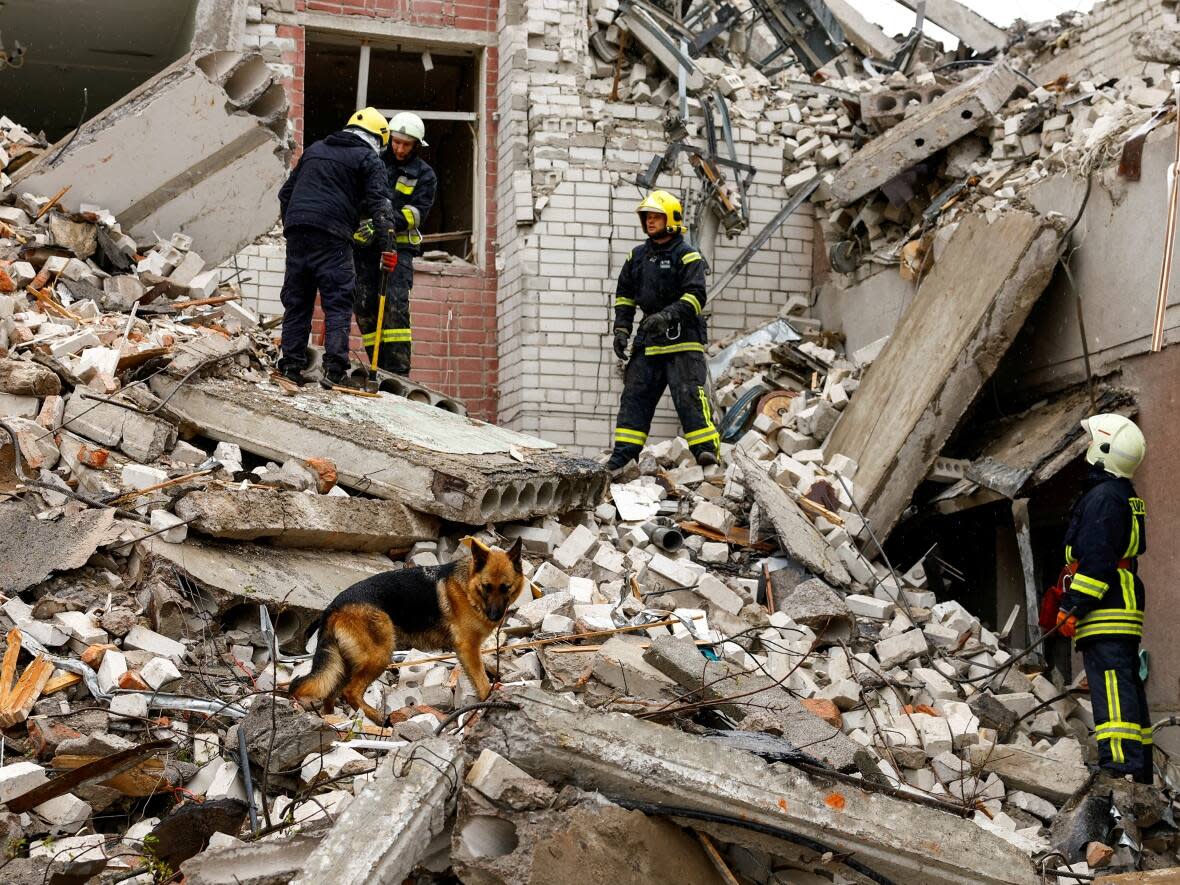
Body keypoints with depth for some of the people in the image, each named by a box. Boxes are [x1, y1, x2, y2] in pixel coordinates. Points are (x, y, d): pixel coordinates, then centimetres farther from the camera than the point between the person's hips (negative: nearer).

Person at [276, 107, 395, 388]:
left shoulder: (314, 150, 26)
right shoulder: (368, 159, 7)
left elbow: (286, 192, 27)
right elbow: (379, 201, -6)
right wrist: (387, 240, -9)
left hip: (296, 230, 6)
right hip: (331, 235, -5)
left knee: (296, 301, 10)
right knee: (338, 303, -4)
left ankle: (291, 366, 8)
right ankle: (335, 369, -13)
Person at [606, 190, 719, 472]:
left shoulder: (687, 256, -5)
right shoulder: (637, 256, 15)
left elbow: (695, 296, -16)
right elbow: (624, 295, 22)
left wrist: (669, 315, -30)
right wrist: (621, 329, 11)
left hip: (682, 338, -6)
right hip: (649, 338, 7)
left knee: (688, 393, -15)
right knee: (634, 394, 5)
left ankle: (705, 447, -17)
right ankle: (625, 451, 9)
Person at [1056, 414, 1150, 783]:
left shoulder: (1102, 497, -12)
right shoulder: (1126, 497, 20)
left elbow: (1096, 559, -20)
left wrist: (1073, 607, -19)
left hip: (1105, 615, -11)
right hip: (1126, 614, 11)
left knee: (1112, 693, -15)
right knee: (1129, 690, 13)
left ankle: (1119, 769, -20)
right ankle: (1139, 773, 18)